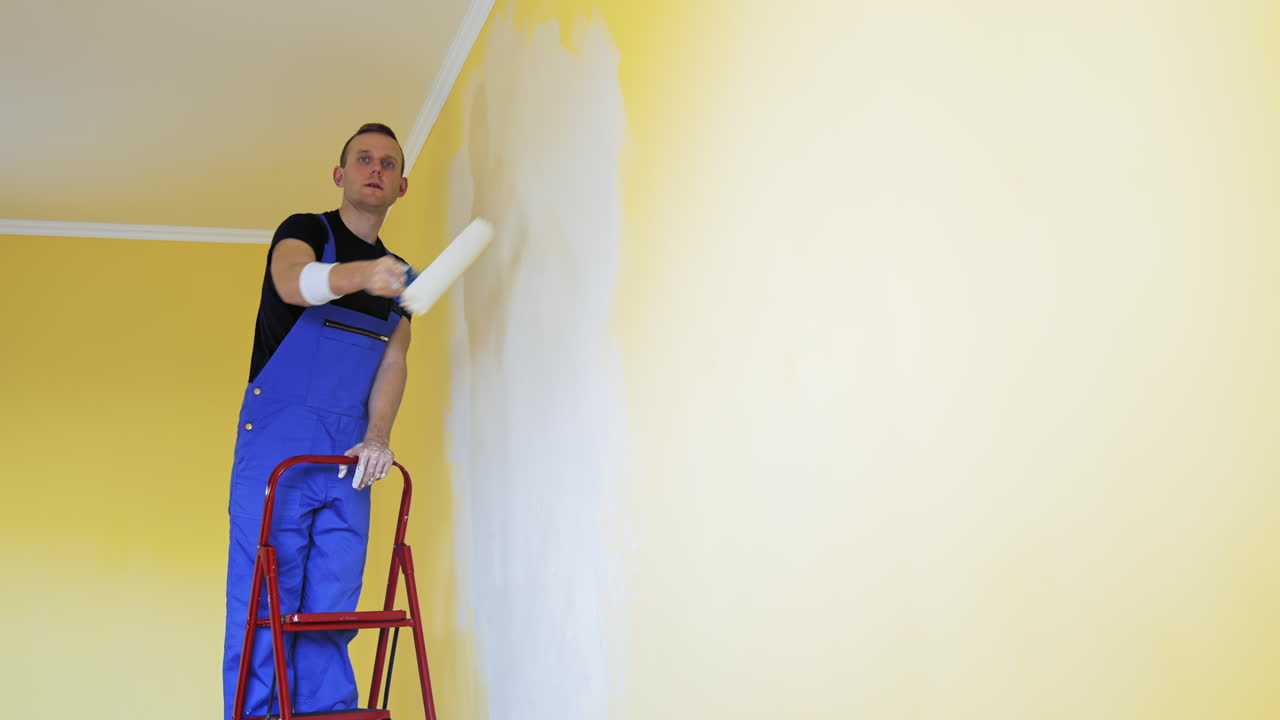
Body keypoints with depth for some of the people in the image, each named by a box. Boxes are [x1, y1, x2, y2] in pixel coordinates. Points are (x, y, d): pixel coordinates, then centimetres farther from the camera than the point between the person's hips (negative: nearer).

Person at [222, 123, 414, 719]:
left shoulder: (398, 276, 19)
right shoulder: (305, 232, 3)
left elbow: (393, 361, 8)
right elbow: (293, 282, -21)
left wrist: (378, 436, -10)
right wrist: (361, 275, -42)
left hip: (349, 458, 5)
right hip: (277, 446, -5)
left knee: (331, 613, 3)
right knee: (265, 605, -8)